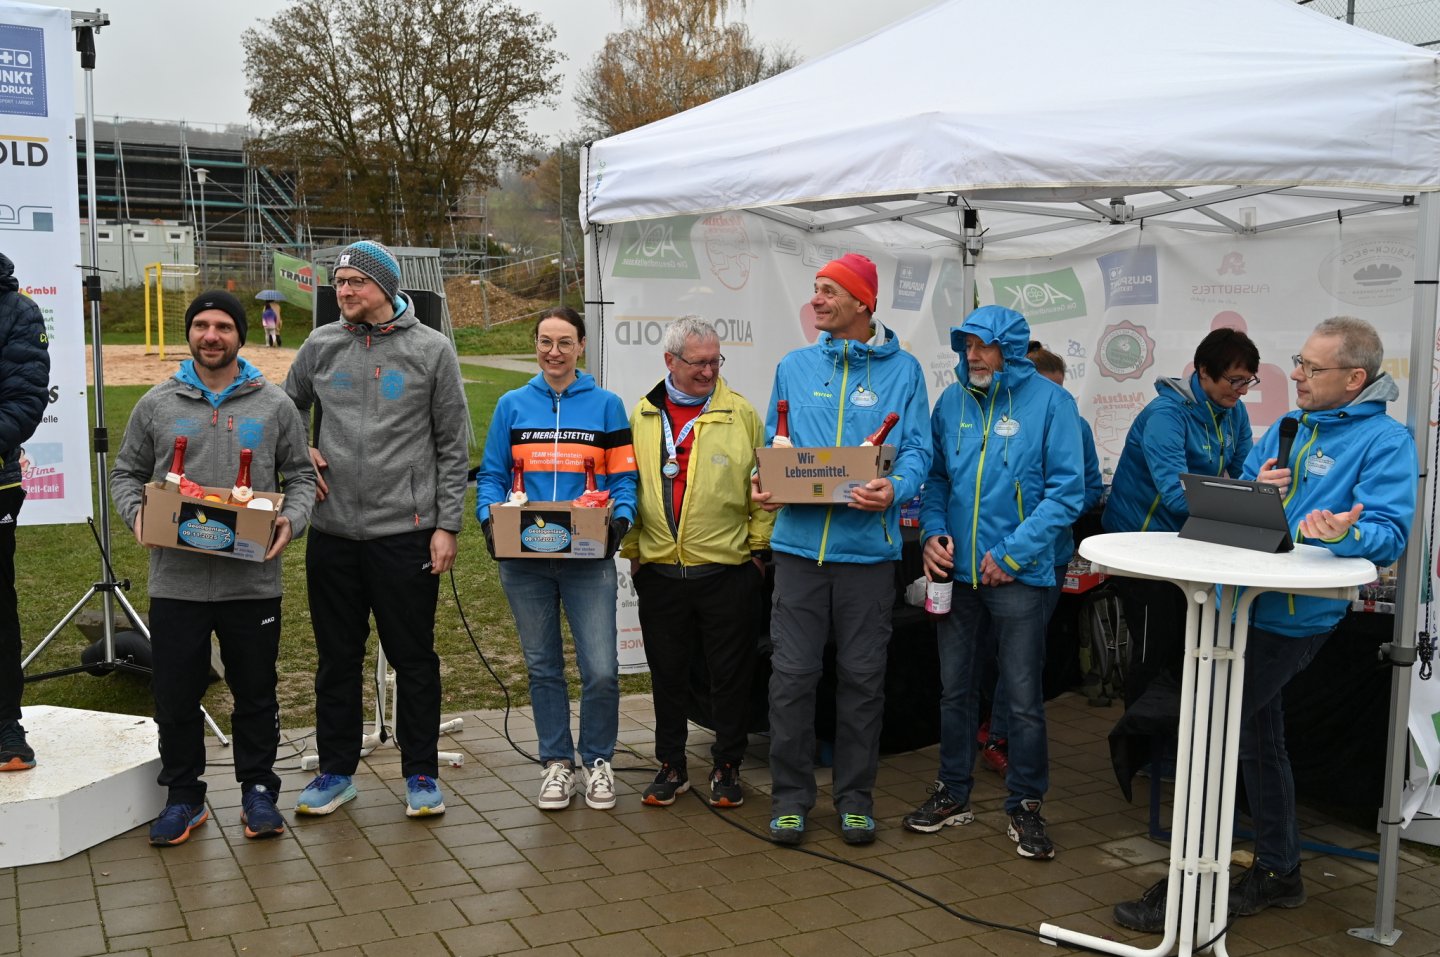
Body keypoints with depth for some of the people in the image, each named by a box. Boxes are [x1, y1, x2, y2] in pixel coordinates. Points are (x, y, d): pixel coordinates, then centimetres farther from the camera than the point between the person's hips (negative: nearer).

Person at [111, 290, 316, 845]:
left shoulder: (274, 405, 4)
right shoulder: (157, 405, 6)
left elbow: (301, 474, 9)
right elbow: (126, 473, 13)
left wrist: (293, 519, -9)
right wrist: (135, 513, -6)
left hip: (253, 583, 0)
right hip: (176, 583, 1)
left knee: (256, 695, 10)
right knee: (176, 696, 8)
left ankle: (258, 793, 25)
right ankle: (183, 798, 24)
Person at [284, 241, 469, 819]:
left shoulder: (431, 350, -2)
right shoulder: (320, 346, 6)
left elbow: (452, 446, -1)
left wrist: (447, 524, -6)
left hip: (406, 532, -3)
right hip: (332, 532, 3)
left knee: (413, 658, 6)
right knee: (337, 658, 13)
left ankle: (421, 773, 19)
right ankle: (336, 771, 26)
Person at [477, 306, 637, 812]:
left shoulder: (606, 405, 5)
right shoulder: (513, 405, 8)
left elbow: (624, 477, 4)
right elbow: (491, 475, 9)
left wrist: (620, 517, -14)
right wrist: (490, 516, -10)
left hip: (588, 558, -2)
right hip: (524, 558, 2)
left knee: (601, 670, -7)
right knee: (542, 667, 11)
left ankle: (597, 761, 15)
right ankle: (557, 762, 26)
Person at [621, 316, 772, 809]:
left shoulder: (740, 413, 0)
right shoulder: (642, 417, 6)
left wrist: (759, 547, -2)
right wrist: (631, 549, 7)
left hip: (727, 571, -2)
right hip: (659, 573, 2)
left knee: (730, 674, 6)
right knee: (667, 674, 12)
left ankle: (727, 767, 21)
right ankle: (672, 766, 26)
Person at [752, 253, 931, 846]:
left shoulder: (902, 370, 4)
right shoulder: (794, 367, 11)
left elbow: (916, 451, -1)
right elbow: (773, 444, 15)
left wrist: (895, 490, -22)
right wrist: (763, 484, -6)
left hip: (868, 548, -1)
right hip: (800, 544, 2)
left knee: (862, 677, 8)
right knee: (792, 675, 2)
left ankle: (856, 797, 22)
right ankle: (790, 796, 16)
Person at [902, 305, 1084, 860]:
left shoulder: (1049, 402, -8)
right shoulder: (952, 402, 6)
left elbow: (1066, 490, -11)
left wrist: (1013, 553, -16)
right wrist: (932, 532, -6)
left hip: (1019, 574, -4)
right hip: (956, 569, 5)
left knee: (1023, 699, 4)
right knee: (954, 689, 15)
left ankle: (1025, 805, 21)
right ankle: (953, 793, 30)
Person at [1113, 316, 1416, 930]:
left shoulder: (1384, 440, -8)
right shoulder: (1289, 427, 14)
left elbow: (1390, 533, -17)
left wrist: (1344, 532, -37)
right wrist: (1253, 490, -6)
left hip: (1290, 619, -8)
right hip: (1242, 602, 8)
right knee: (1257, 738, 18)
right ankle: (1278, 871, 34)